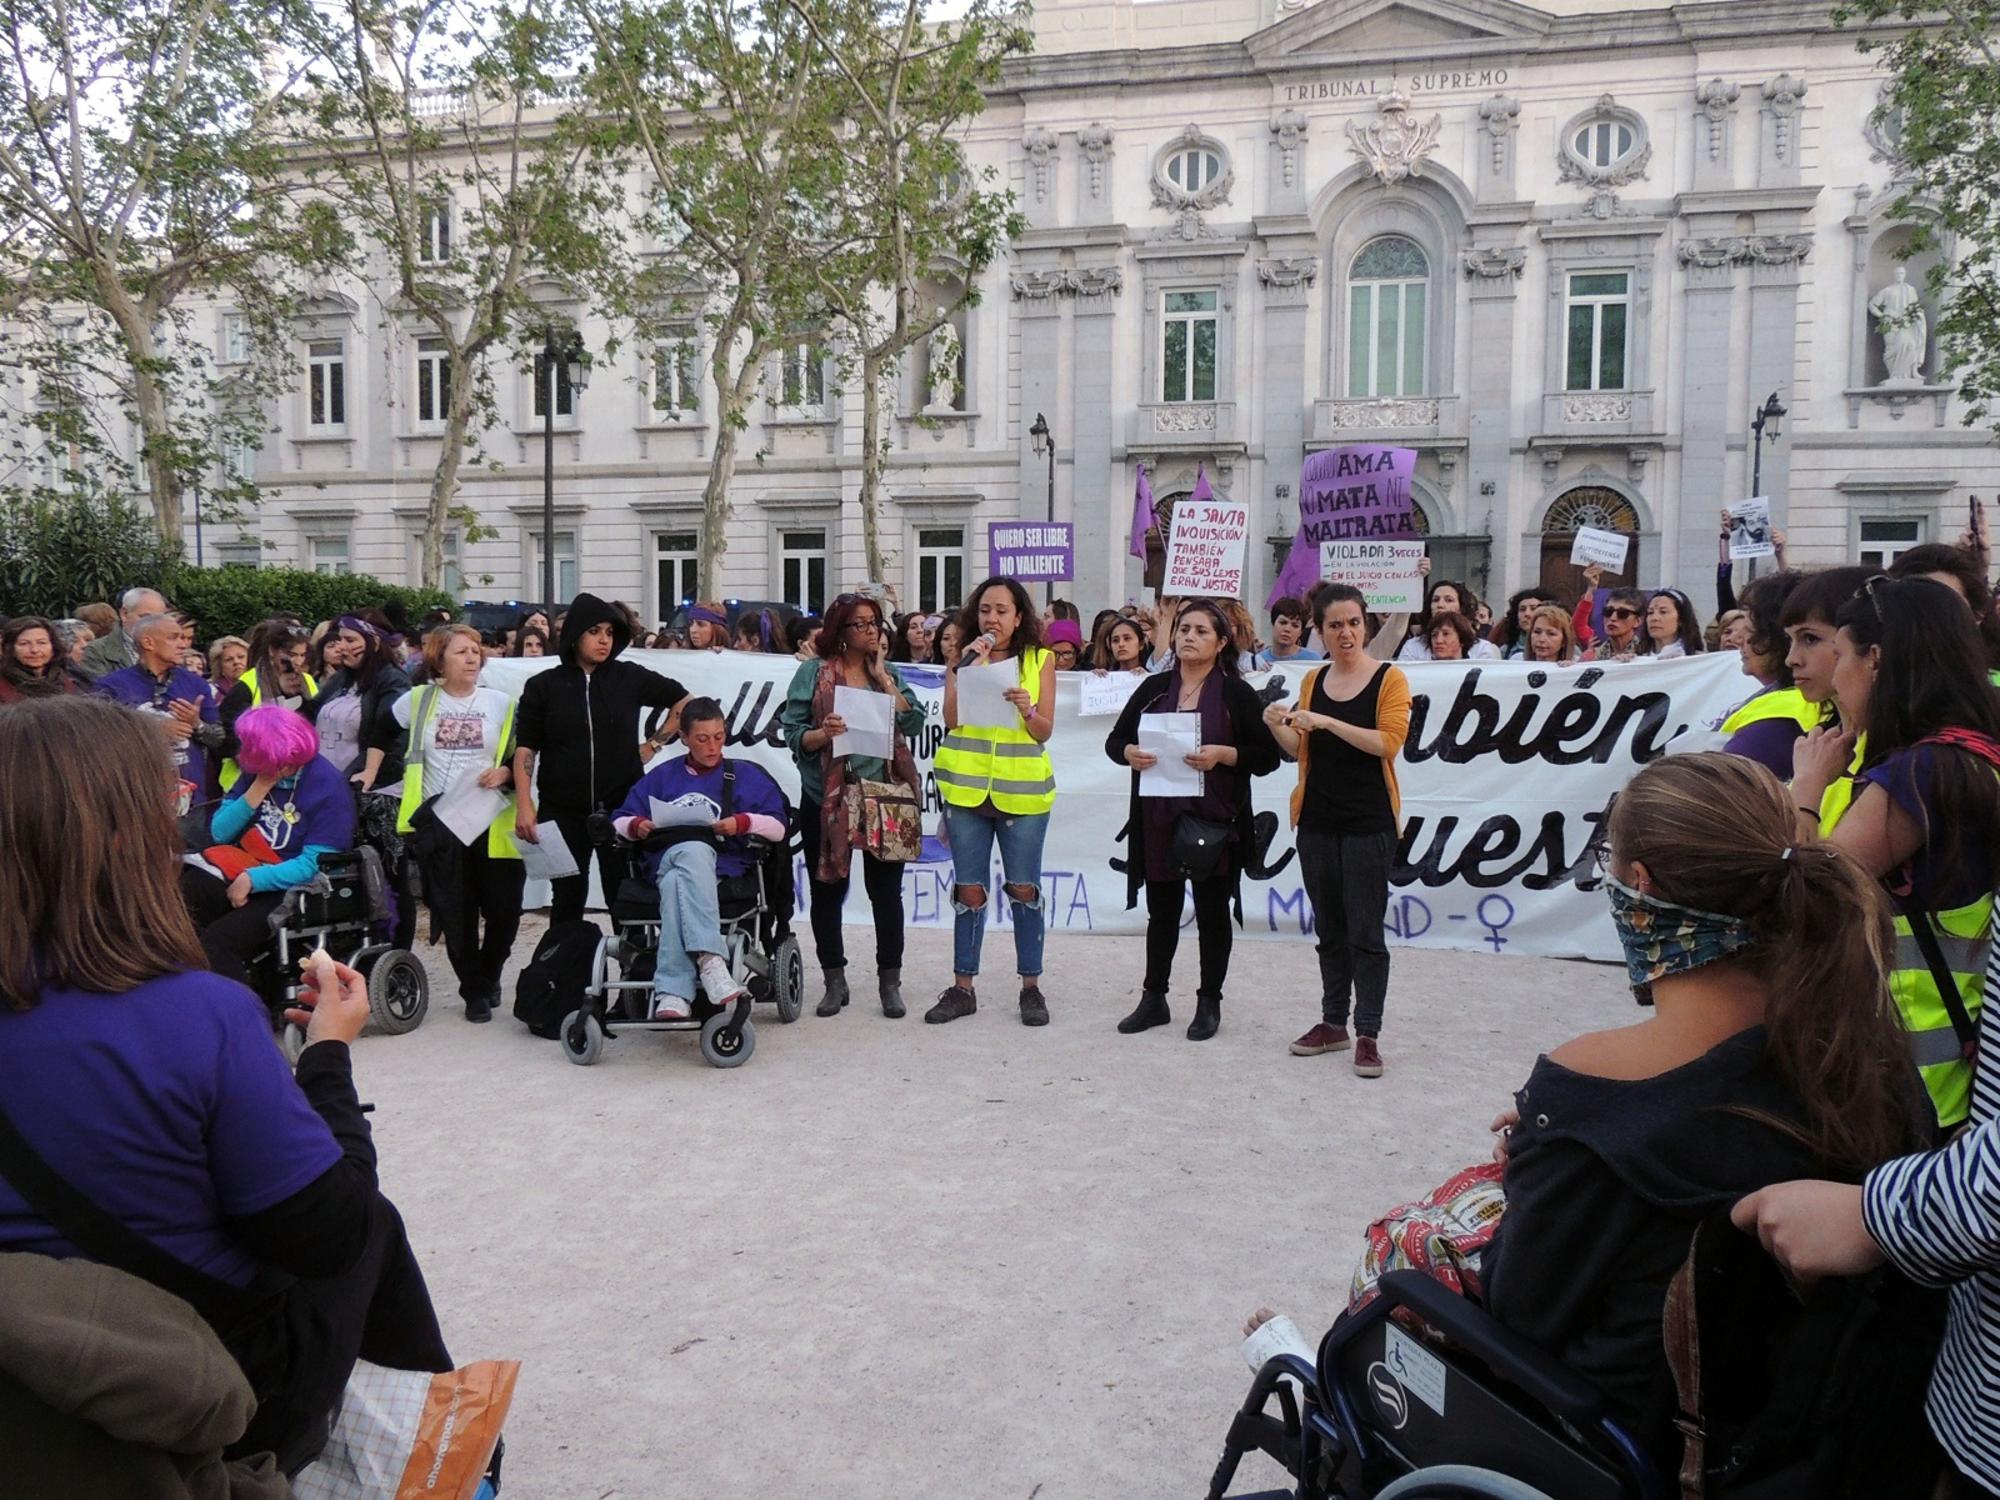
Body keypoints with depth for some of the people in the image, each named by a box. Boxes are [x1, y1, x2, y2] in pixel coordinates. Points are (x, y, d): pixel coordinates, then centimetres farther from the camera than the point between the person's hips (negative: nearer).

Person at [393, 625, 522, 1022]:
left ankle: (488, 976, 28)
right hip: (437, 822, 0)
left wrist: (505, 773, -12)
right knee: (454, 913, 3)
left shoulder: (501, 703, 5)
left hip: (491, 821, 0)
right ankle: (474, 991, 18)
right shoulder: (418, 700, 6)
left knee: (503, 908, 0)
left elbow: (523, 758, 6)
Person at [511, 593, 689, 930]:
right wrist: (524, 805, -9)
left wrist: (654, 744, 8)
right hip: (563, 812, 0)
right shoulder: (543, 686, 3)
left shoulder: (630, 678, 3)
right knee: (567, 899, 8)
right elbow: (525, 749, 1)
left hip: (622, 807, 0)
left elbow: (683, 702, 16)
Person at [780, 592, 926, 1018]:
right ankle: (835, 981, 21)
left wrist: (882, 675, -4)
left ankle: (890, 981, 16)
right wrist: (822, 734, -21)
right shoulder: (814, 672, 3)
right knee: (826, 891, 6)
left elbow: (912, 723, -3)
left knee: (886, 890, 4)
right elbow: (793, 734, -2)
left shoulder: (890, 673, 11)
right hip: (827, 797, -1)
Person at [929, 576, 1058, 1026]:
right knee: (969, 890, 5)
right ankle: (963, 988, 13)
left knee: (1024, 888, 3)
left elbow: (1045, 731, 1)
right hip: (966, 786, 1)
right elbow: (951, 719, -5)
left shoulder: (1040, 659, 5)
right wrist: (971, 667, -10)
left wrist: (1026, 707, -19)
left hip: (1022, 788, -1)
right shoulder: (963, 658, 9)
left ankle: (1031, 986, 14)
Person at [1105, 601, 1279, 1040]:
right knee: (1161, 912, 13)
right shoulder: (1154, 688, 10)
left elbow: (1268, 757, -4)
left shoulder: (1237, 693, -1)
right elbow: (1114, 739, 11)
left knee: (1212, 913, 7)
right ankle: (1153, 999, 24)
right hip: (1159, 819, 3)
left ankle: (1209, 1002, 20)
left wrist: (1223, 754, -20)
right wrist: (1128, 753, -11)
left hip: (1214, 822, -3)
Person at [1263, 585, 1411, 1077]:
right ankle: (1333, 1023, 22)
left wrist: (1329, 722, -22)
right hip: (1317, 821, 5)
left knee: (1365, 931, -3)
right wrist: (1278, 727, -6)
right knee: (1329, 929, 12)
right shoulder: (1313, 680, 10)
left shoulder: (1389, 679, -4)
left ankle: (1368, 1033, 3)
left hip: (1369, 824, -5)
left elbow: (1388, 742, -16)